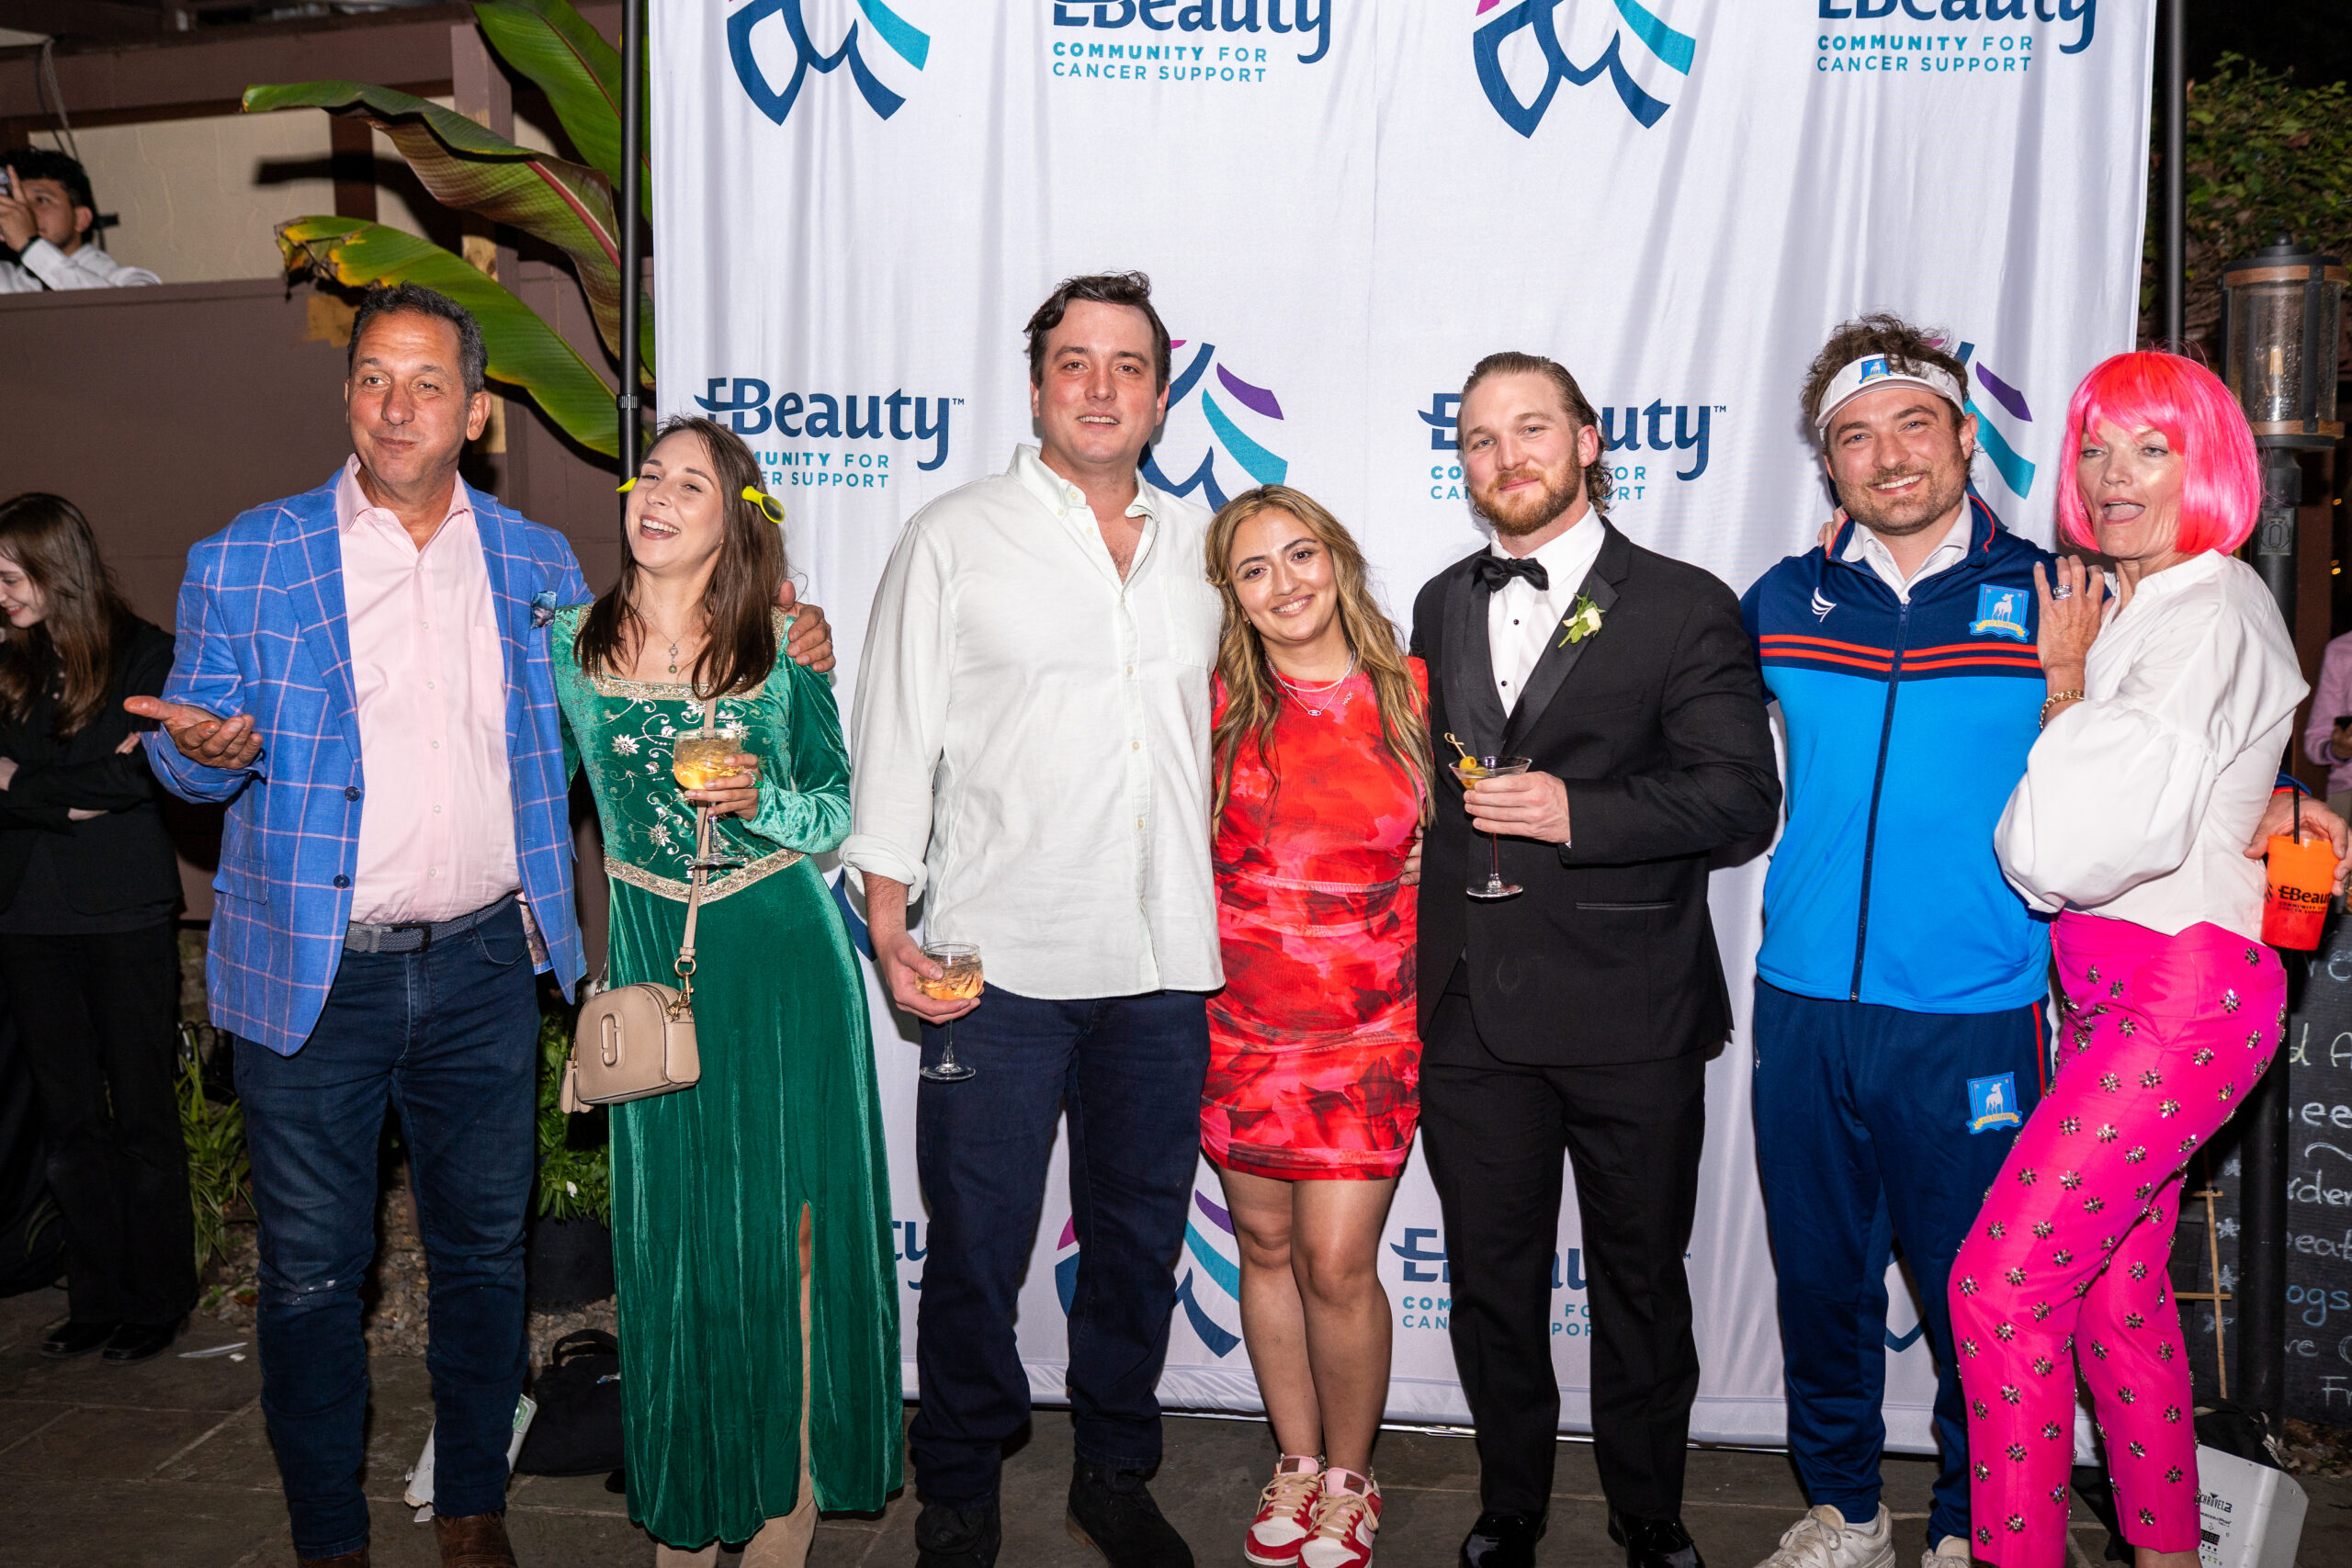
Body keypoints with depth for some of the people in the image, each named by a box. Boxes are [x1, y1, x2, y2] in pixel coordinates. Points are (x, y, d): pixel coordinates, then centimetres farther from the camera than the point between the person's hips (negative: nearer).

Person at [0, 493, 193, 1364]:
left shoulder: (146, 656, -3)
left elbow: (133, 779, -12)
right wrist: (77, 797, -12)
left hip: (125, 918, -5)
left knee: (142, 1114, 2)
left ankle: (157, 1303, 12)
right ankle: (96, 1300, 19)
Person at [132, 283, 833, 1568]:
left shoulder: (538, 568, 6)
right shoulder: (246, 561, 1)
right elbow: (186, 743, 4)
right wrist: (211, 748, -22)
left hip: (482, 970, 2)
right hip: (311, 973, -1)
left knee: (483, 1254, 13)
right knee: (310, 1272, 7)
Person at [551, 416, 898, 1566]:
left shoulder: (784, 648, -2)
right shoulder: (568, 641, 3)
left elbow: (841, 808, 3)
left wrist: (761, 801, -16)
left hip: (782, 961, -1)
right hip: (650, 955, 2)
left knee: (787, 1224, 2)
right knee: (666, 1228, 6)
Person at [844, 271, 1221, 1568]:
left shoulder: (1201, 547, 11)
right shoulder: (954, 539, 1)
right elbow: (894, 738, -1)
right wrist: (889, 925, -7)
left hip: (1165, 968, 4)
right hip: (999, 966, -3)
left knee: (1141, 1240, 14)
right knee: (976, 1249, 5)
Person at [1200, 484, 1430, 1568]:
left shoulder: (1414, 695, 0)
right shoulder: (1214, 705, 0)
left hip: (1368, 1032, -2)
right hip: (1238, 1026, 2)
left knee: (1336, 1265, -3)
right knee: (1266, 1248, 13)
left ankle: (1350, 1479, 21)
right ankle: (1297, 1461, 32)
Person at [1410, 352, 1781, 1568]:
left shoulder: (1684, 607, -3)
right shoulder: (1443, 605, 13)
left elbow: (1742, 796, -10)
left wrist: (1577, 813, -21)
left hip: (1629, 1011, -3)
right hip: (1471, 1010, 4)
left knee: (1640, 1279, 11)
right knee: (1491, 1282, 13)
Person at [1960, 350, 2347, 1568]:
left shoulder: (2209, 615, -13)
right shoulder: (2128, 609, 15)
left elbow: (2081, 839, -20)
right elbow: (2049, 849, 17)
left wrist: (2065, 676, -8)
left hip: (2181, 997, -9)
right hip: (2113, 997, 9)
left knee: (2001, 1281, -11)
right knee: (2116, 1293, 14)